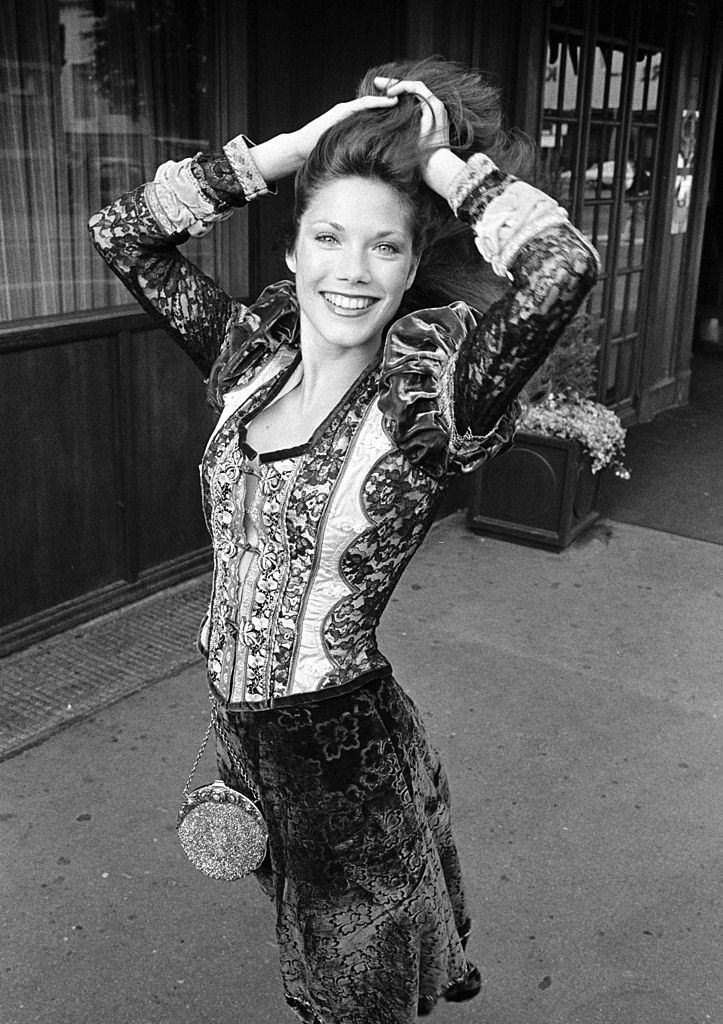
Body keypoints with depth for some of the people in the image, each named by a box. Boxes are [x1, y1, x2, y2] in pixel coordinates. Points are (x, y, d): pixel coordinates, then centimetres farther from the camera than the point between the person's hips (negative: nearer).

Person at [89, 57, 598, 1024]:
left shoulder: (430, 393, -19)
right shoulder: (252, 352, -4)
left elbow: (566, 265, -35)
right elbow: (121, 232, -3)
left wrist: (440, 160, -20)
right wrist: (288, 149, -10)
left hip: (347, 743, -5)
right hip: (240, 726, 6)